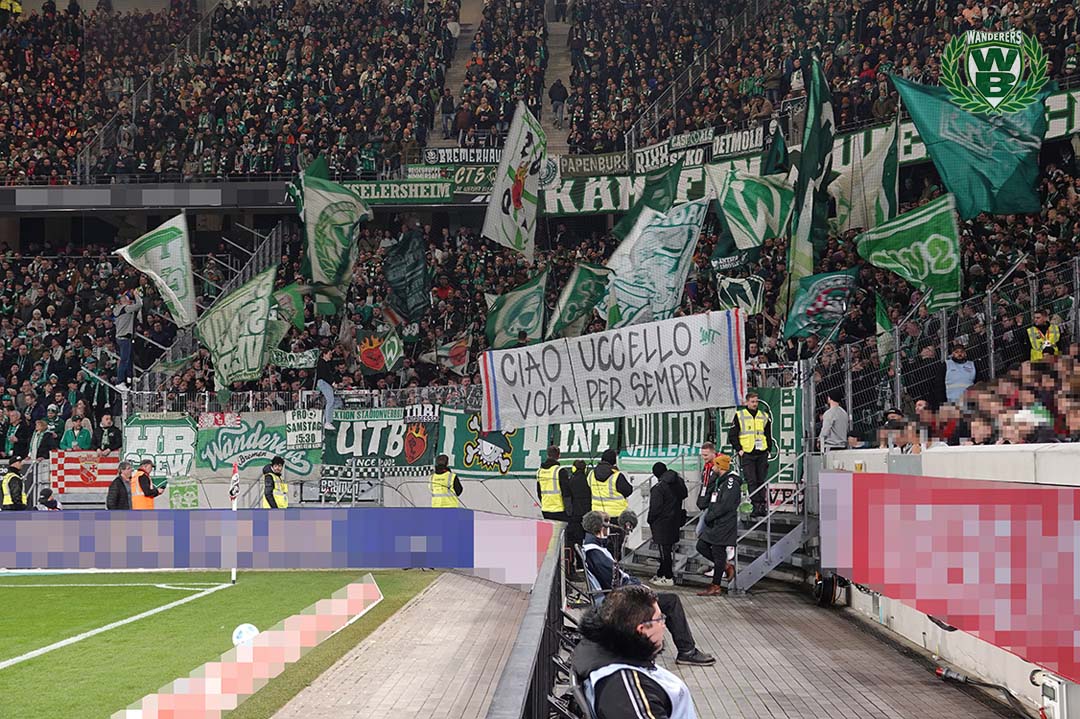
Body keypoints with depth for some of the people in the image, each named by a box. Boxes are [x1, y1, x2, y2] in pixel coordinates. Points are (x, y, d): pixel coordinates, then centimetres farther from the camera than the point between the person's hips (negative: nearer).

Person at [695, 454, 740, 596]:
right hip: (714, 523, 10)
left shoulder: (731, 482, -15)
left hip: (724, 524, -10)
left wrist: (709, 516, -15)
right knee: (701, 546, 11)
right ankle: (727, 566, 21)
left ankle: (715, 587, 3)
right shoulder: (718, 481, 16)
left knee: (718, 553, -4)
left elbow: (725, 505, -22)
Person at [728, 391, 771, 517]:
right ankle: (756, 506, -8)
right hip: (747, 454, -3)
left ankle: (763, 506, 11)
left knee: (762, 481, 5)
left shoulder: (764, 416, 12)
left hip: (762, 454, 3)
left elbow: (768, 435, 21)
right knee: (751, 481, -7)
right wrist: (739, 449, -6)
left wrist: (768, 449, 11)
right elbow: (732, 435, 1)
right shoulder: (739, 416, 1)